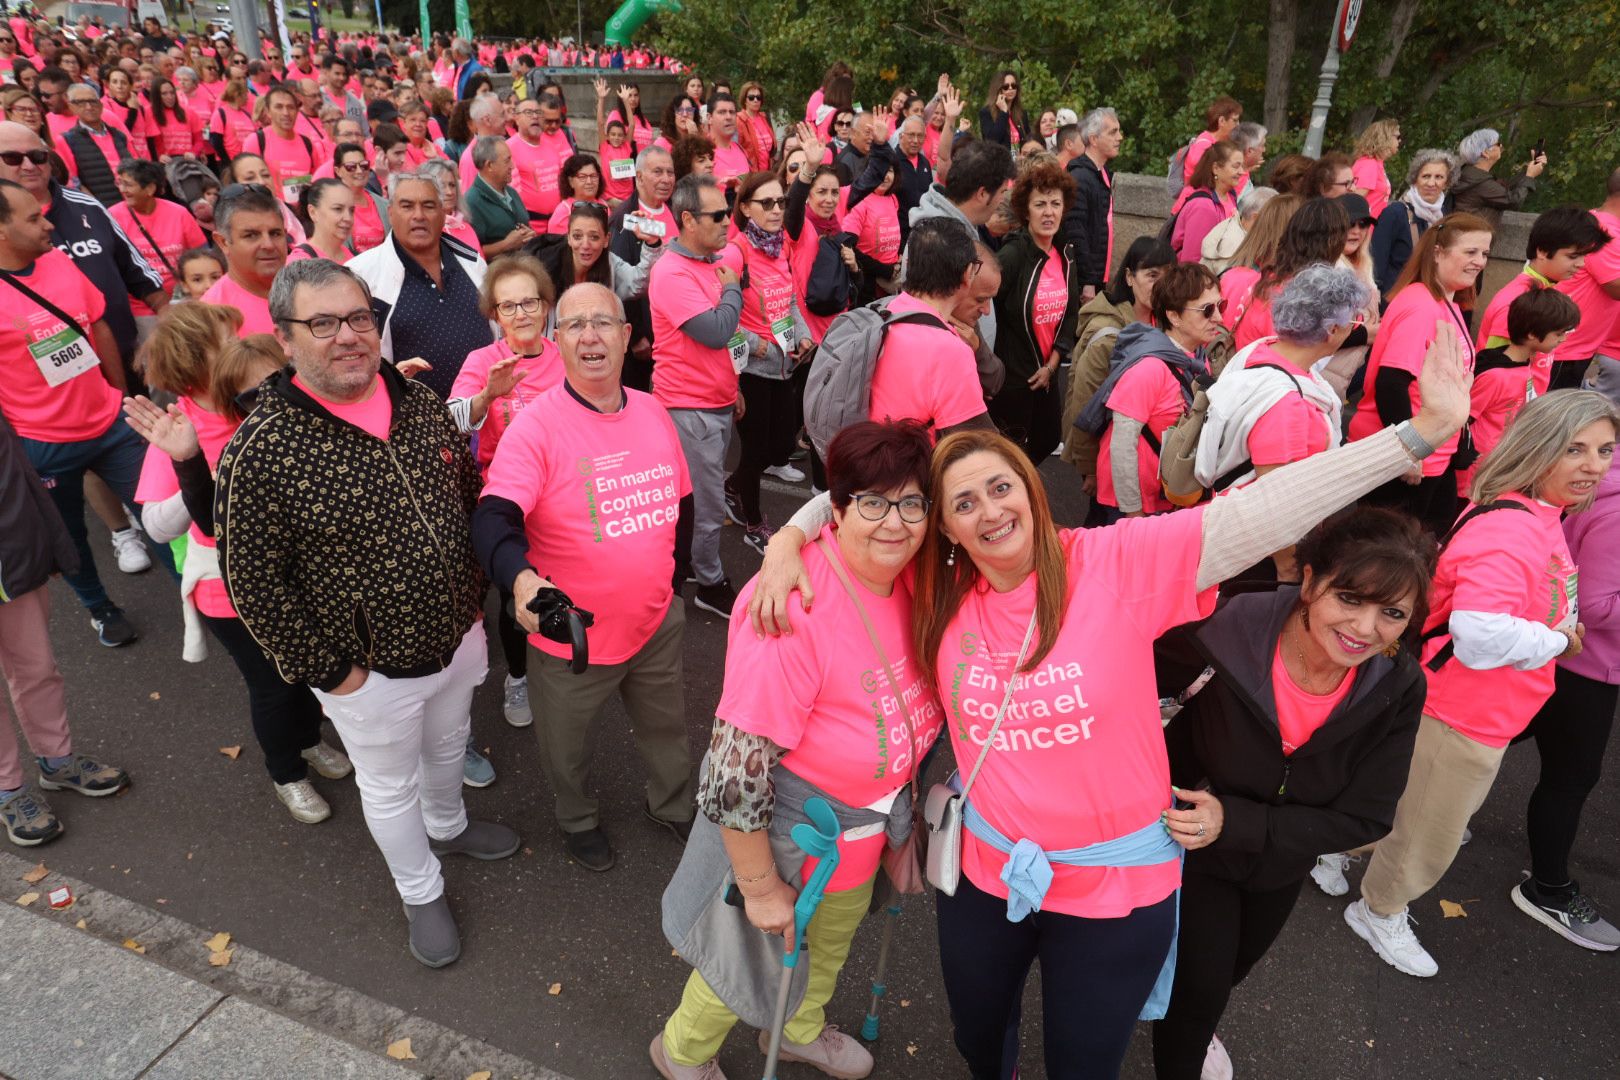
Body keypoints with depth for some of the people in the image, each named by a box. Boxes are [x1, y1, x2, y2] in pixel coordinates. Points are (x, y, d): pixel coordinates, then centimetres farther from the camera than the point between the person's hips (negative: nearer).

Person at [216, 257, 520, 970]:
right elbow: (254, 583, -18)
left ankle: (448, 826, 60)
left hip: (458, 636, 5)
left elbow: (470, 495, 8)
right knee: (390, 786, 19)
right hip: (371, 670, -5)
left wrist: (476, 599, 9)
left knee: (447, 745, 30)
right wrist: (330, 670, -13)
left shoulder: (420, 402, -7)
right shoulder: (261, 450, -24)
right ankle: (422, 894, 45)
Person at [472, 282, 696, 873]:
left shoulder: (652, 411, -3)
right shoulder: (536, 426, -20)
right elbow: (494, 519, -31)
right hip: (571, 634, -4)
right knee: (567, 748, 21)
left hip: (655, 621, 4)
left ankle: (672, 804, 56)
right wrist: (521, 578, -51)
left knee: (666, 725, 27)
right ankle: (579, 820, 53)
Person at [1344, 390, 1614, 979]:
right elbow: (1480, 635, -42)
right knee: (1429, 834, 12)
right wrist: (1557, 640, -25)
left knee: (1454, 803, 33)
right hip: (1463, 716, -10)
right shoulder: (1509, 529, -31)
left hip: (1488, 710, 10)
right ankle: (1378, 910, 37)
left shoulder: (1536, 517, 4)